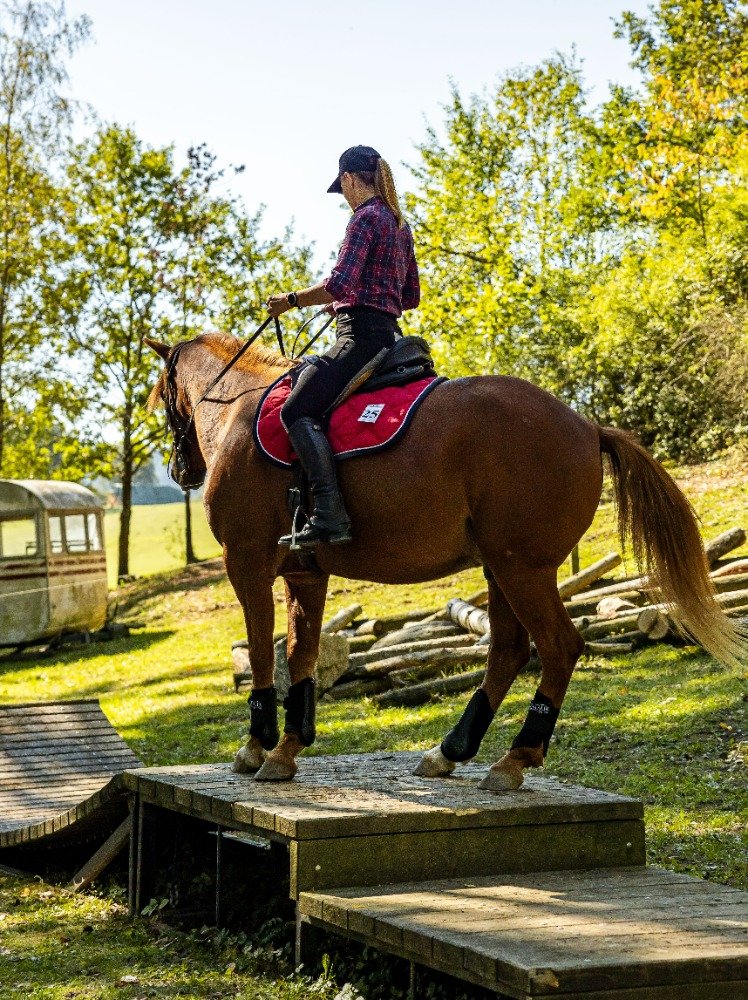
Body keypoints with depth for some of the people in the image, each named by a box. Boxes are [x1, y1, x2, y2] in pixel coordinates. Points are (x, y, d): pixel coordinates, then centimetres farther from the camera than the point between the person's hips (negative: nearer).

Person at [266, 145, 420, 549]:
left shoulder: (365, 218, -10)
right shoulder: (399, 225, 19)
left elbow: (339, 284, -22)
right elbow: (411, 295, 25)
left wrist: (291, 299, -10)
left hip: (360, 334, -11)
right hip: (388, 331, 11)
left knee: (297, 410, -18)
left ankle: (330, 515, -32)